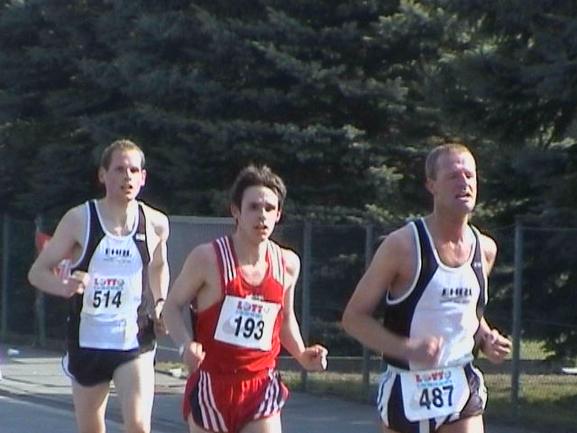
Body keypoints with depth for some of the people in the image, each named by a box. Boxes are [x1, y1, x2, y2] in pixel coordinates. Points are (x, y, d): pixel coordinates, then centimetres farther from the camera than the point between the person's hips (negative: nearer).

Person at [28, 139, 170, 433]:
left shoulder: (155, 224, -1)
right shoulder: (79, 220, -8)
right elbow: (37, 272, -4)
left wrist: (160, 305, 4)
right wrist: (64, 286, -26)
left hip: (135, 343, 0)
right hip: (87, 340, 0)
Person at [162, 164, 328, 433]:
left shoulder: (287, 264, 3)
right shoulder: (208, 259, -11)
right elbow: (173, 307, -2)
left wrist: (302, 355, 3)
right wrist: (185, 345, -20)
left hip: (261, 390, 2)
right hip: (211, 387, -2)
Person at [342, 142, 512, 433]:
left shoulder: (485, 249, 3)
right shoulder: (403, 245, -13)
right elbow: (353, 317, -11)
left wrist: (486, 340, 0)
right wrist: (406, 348, -25)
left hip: (462, 387, 3)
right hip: (407, 390, -3)